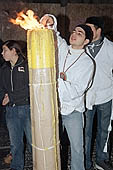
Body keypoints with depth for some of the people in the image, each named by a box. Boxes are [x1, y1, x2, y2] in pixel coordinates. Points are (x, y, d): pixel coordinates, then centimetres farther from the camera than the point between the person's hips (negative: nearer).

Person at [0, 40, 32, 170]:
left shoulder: (27, 65, -7)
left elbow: (29, 88, -14)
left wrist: (11, 97, -12)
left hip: (27, 108, -5)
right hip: (11, 110, 6)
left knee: (32, 141, 2)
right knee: (15, 143, 14)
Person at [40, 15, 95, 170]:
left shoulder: (87, 63, -9)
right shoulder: (61, 47, 1)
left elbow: (76, 91, -16)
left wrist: (59, 81, -28)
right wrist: (50, 21, -21)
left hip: (73, 111, -2)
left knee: (77, 148, 11)